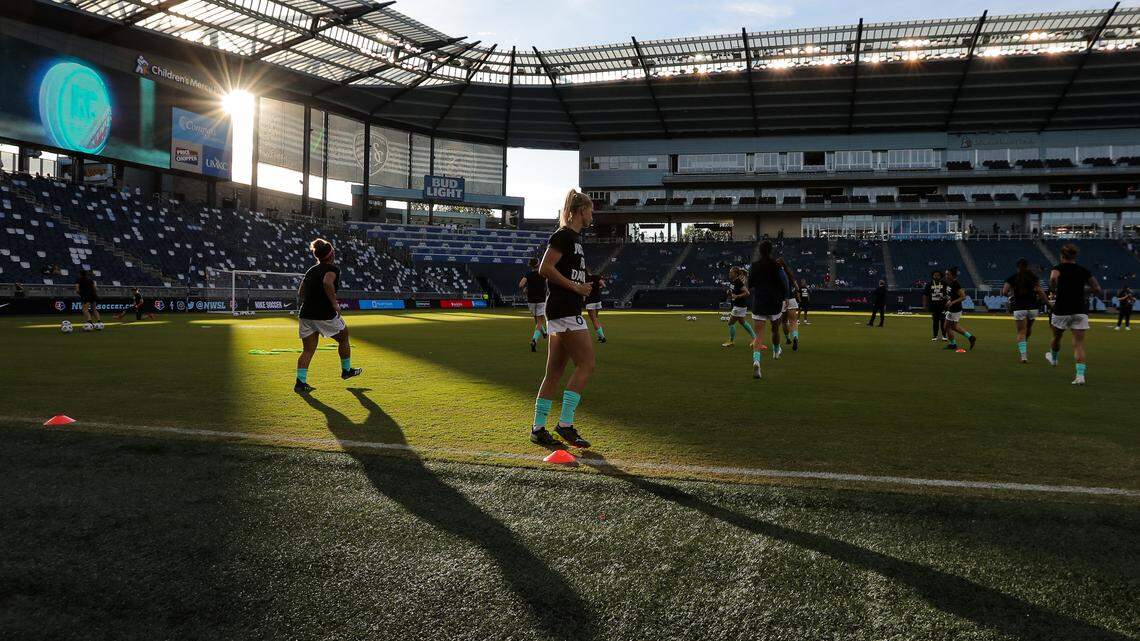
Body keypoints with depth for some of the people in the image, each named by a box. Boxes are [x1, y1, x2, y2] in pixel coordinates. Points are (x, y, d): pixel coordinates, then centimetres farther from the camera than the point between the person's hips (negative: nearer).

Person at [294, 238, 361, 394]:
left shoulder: (311, 270, 14)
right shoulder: (332, 269, -7)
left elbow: (300, 293, 16)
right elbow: (327, 283, -28)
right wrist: (335, 303, -21)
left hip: (306, 315, 6)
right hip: (325, 315, -6)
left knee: (308, 350, 9)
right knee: (343, 337, 19)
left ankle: (300, 382, 0)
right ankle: (346, 371, 32)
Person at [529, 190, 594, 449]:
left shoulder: (574, 237, 20)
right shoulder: (564, 235, -9)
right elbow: (545, 268, -17)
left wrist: (586, 284, 15)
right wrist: (575, 286, -15)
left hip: (564, 311, 10)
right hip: (565, 310, -10)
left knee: (555, 371, 9)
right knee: (586, 364, -9)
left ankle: (538, 428, 13)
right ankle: (565, 424, -5)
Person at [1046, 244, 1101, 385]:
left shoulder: (1058, 268, -3)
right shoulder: (1084, 271, 7)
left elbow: (1053, 278, -27)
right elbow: (1097, 290, 7)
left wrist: (1054, 291, -9)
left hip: (1061, 311, -2)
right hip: (1080, 310, 2)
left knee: (1056, 338, 24)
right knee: (1079, 344, -1)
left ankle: (1054, 359, 50)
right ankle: (1080, 375, -14)